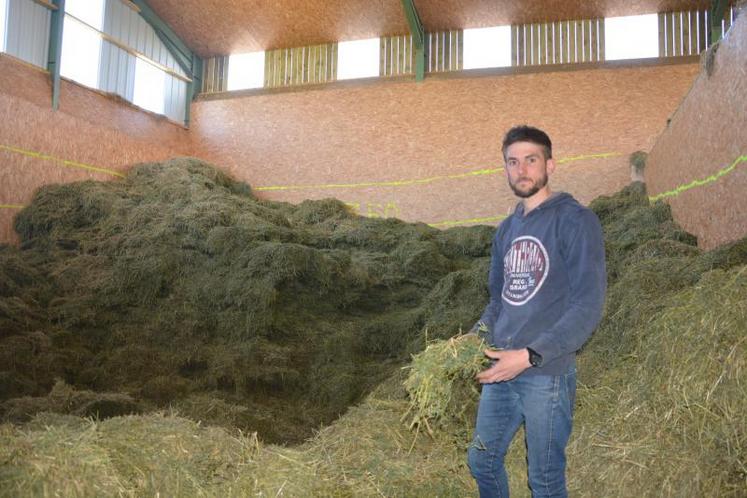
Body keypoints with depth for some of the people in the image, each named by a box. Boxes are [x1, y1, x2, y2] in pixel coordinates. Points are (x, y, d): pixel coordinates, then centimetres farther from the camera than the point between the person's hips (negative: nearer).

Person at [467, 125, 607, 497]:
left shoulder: (575, 221, -10)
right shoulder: (506, 230, 13)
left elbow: (588, 306, -16)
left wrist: (530, 356, -23)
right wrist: (474, 338, 3)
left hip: (547, 374, -7)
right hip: (500, 372, 7)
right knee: (481, 461, 18)